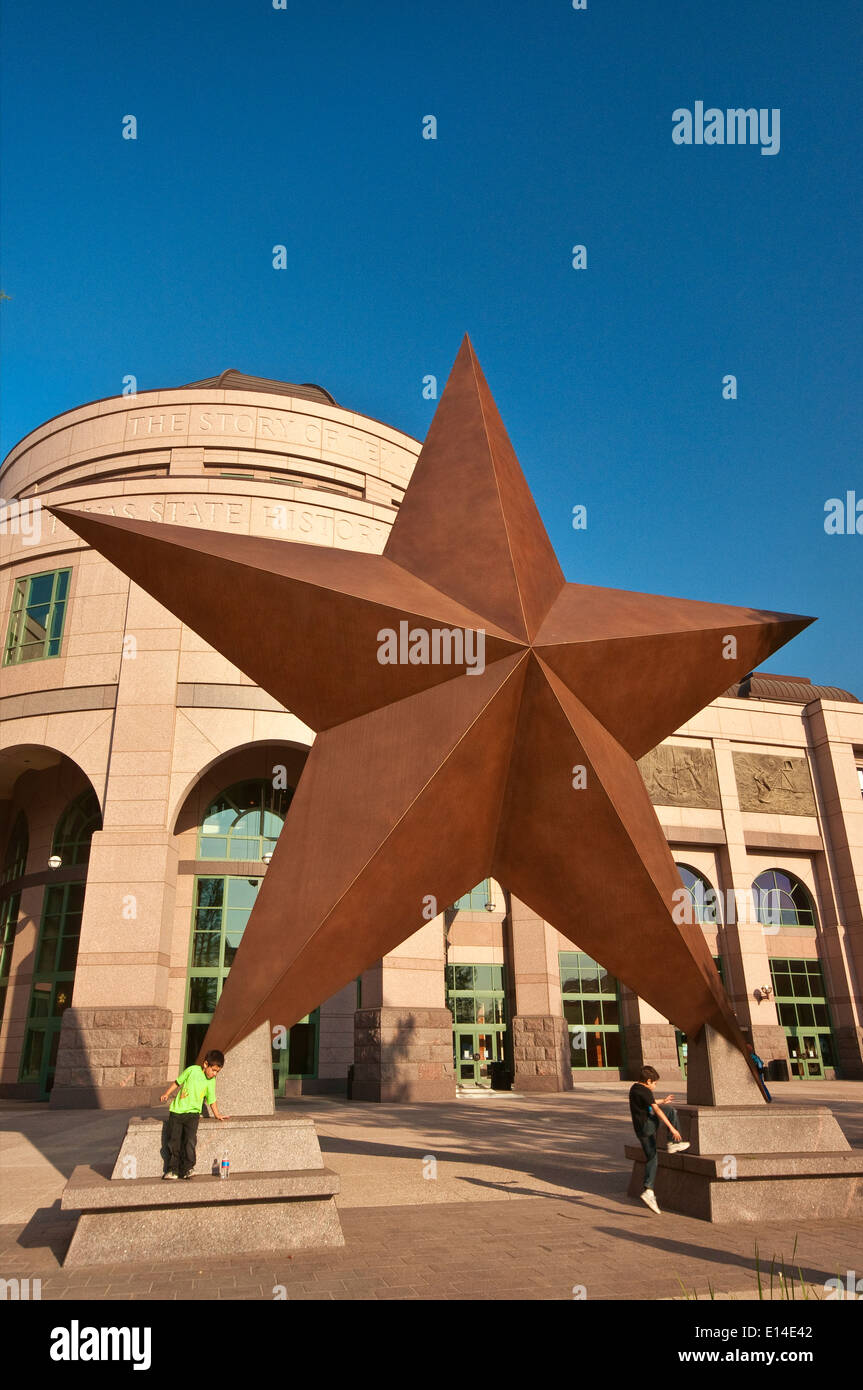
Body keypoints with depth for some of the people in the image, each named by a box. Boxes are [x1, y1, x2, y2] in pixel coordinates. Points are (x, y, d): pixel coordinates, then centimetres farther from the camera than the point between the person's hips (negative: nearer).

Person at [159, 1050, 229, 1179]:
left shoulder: (211, 1081, 3)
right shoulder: (192, 1070, -4)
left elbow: (212, 1100, 12)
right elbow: (177, 1082, 7)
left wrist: (217, 1115, 8)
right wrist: (167, 1094, -1)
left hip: (192, 1113, 1)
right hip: (177, 1110, 0)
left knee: (189, 1140, -15)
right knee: (173, 1141, 0)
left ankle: (187, 1168, -4)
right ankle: (172, 1170, 13)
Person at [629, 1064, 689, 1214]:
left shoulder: (634, 1088, 16)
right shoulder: (645, 1091, -13)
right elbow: (656, 1110, -20)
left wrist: (662, 1101, 48)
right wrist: (671, 1128, -20)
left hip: (640, 1130, 9)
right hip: (647, 1125, -9)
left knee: (652, 1159, 11)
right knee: (670, 1110, -3)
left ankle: (648, 1191, 2)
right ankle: (673, 1143, 3)